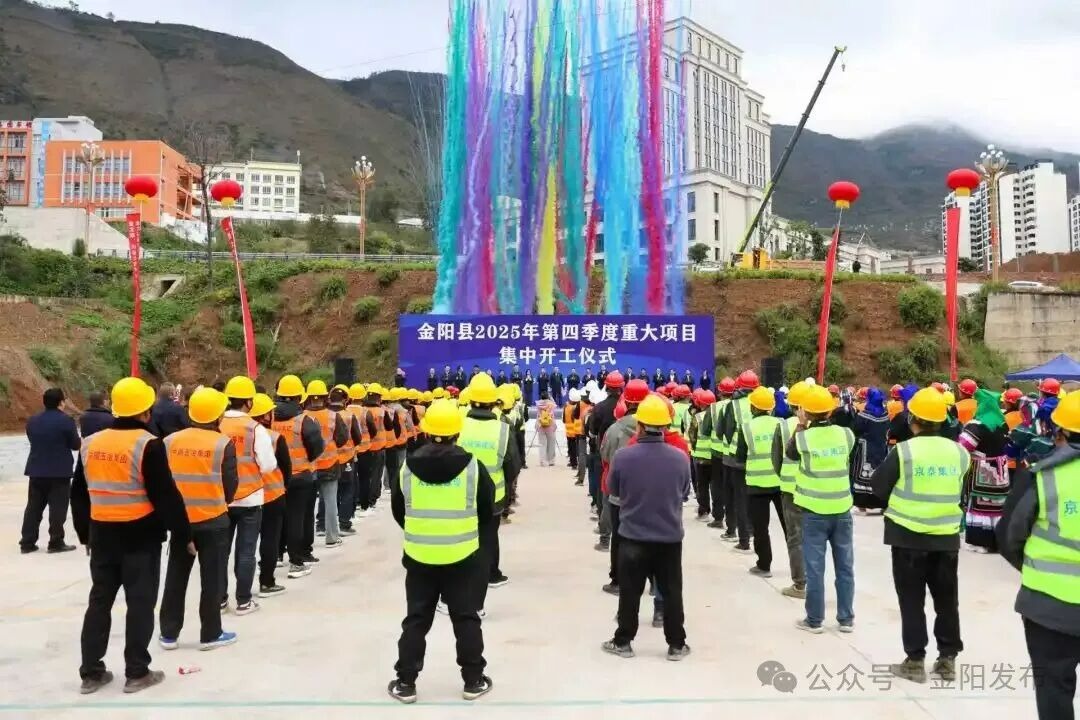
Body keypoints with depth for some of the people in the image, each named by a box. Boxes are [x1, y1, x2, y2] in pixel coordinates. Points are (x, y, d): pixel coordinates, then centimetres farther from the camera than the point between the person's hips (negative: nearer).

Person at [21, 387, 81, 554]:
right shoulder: (66, 420, -12)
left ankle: (27, 542, 14)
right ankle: (56, 542, 1)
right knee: (58, 507, -1)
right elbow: (76, 445, -8)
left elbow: (33, 441, 18)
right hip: (59, 471, -6)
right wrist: (80, 441, 14)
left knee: (34, 506, 12)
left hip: (37, 470, 6)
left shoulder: (32, 421, 9)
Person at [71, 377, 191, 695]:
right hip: (141, 536, -6)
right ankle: (137, 672, 10)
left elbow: (79, 494, 12)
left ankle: (91, 672, 21)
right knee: (140, 602, 4)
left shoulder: (90, 444, 4)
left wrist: (85, 533, 24)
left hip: (102, 535, 6)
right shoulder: (148, 444, -16)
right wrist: (183, 534, -6)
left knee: (100, 600, 15)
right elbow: (166, 496, -15)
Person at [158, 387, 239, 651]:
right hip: (214, 520, -3)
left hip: (180, 518, 4)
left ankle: (169, 633, 22)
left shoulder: (170, 441, -2)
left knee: (175, 577, 14)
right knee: (211, 579, 7)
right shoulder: (223, 444, -12)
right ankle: (210, 634, 14)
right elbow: (230, 484, -7)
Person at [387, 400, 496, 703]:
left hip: (419, 557, 1)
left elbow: (398, 511, 8)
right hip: (463, 557, -1)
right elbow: (487, 512, 0)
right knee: (466, 619, 11)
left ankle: (405, 682, 20)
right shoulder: (473, 467, -9)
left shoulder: (408, 467, -5)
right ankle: (473, 680, 19)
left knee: (416, 620, 13)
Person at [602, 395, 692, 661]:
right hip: (670, 536, 1)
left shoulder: (622, 456, -16)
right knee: (672, 592, 14)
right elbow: (685, 494, 4)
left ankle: (623, 642, 23)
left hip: (633, 536, -1)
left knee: (630, 592, 13)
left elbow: (613, 490, 1)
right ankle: (676, 644, 24)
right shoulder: (680, 457, -11)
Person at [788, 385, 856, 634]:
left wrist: (801, 425, 10)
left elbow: (790, 453, 8)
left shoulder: (804, 437, -13)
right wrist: (828, 421, 16)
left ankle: (814, 620, 13)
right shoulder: (845, 434, -6)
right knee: (845, 566, 12)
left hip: (814, 511, -3)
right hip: (842, 509, 3)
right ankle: (846, 618, 21)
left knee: (815, 568, 5)